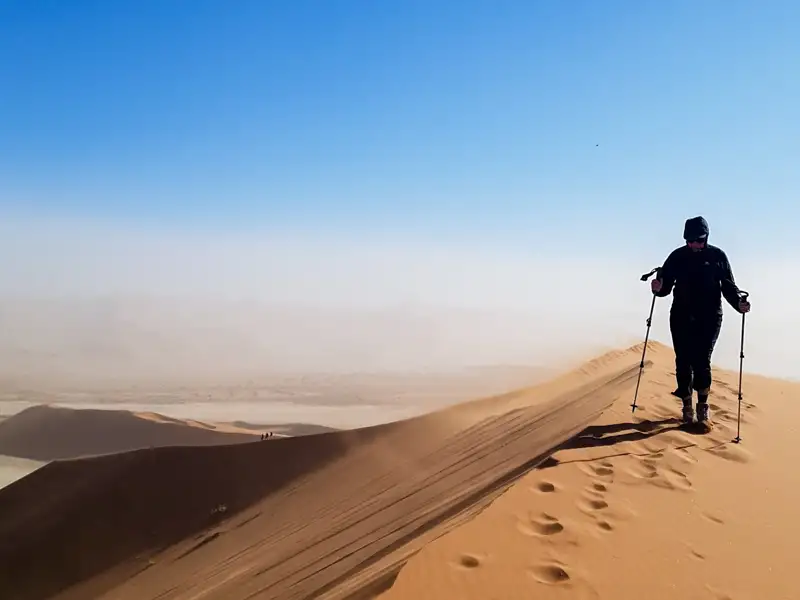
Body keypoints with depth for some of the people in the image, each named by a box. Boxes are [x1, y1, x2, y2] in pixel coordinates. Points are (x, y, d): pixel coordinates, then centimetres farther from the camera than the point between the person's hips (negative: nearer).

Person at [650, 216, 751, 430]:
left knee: (702, 362, -7)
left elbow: (728, 286, 4)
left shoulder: (717, 256, 0)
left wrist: (739, 302, -14)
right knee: (683, 362, 4)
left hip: (709, 318, -2)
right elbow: (666, 284, 4)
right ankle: (687, 406, 17)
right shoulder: (677, 256, 3)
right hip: (681, 318, 2)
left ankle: (703, 409, 4)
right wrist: (659, 288, -19)